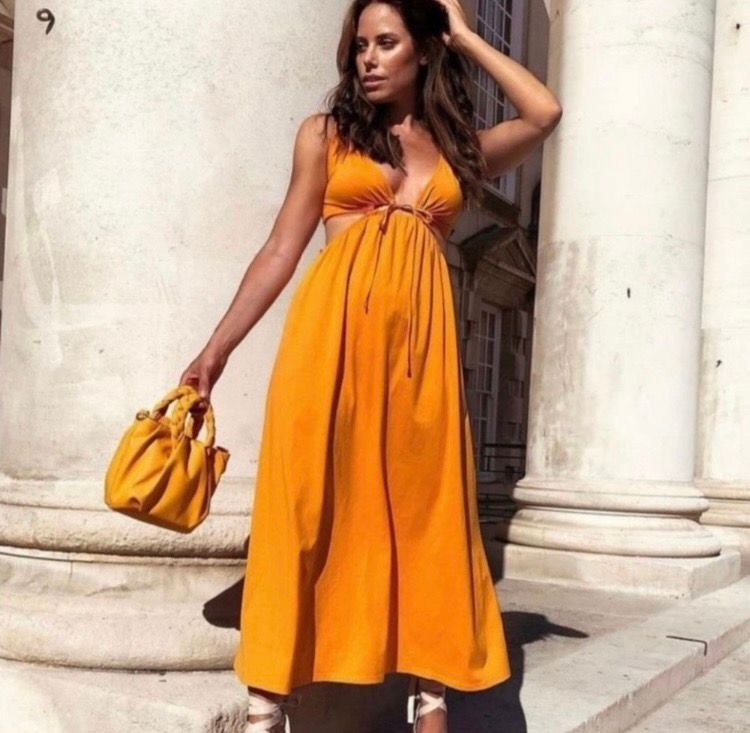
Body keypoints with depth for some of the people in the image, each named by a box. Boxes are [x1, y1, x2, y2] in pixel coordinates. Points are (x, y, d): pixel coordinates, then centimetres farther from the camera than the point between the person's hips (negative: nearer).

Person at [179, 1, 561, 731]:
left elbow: (545, 113, 3)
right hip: (332, 328, -2)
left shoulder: (461, 148, 18)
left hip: (422, 337, 2)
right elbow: (282, 248, 7)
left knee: (422, 507, 3)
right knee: (309, 501, -3)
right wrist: (218, 346, 0)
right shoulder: (325, 133, 12)